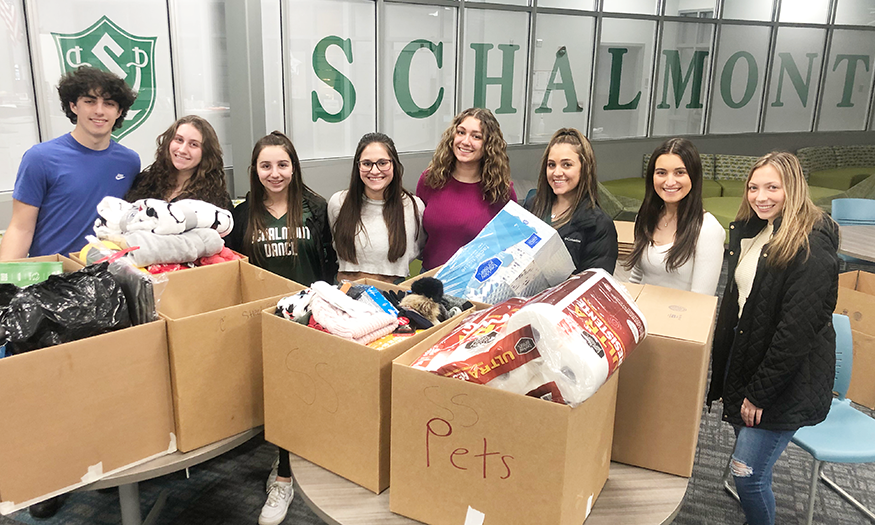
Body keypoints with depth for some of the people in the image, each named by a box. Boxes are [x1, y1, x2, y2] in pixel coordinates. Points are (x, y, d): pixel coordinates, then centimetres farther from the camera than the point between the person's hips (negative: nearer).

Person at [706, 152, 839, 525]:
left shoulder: (811, 248, -20)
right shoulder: (748, 231, 7)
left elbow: (798, 330, -23)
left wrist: (759, 392, -17)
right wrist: (725, 374, 12)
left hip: (786, 382, -8)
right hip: (743, 364, 8)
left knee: (747, 473, -2)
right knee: (748, 469, 17)